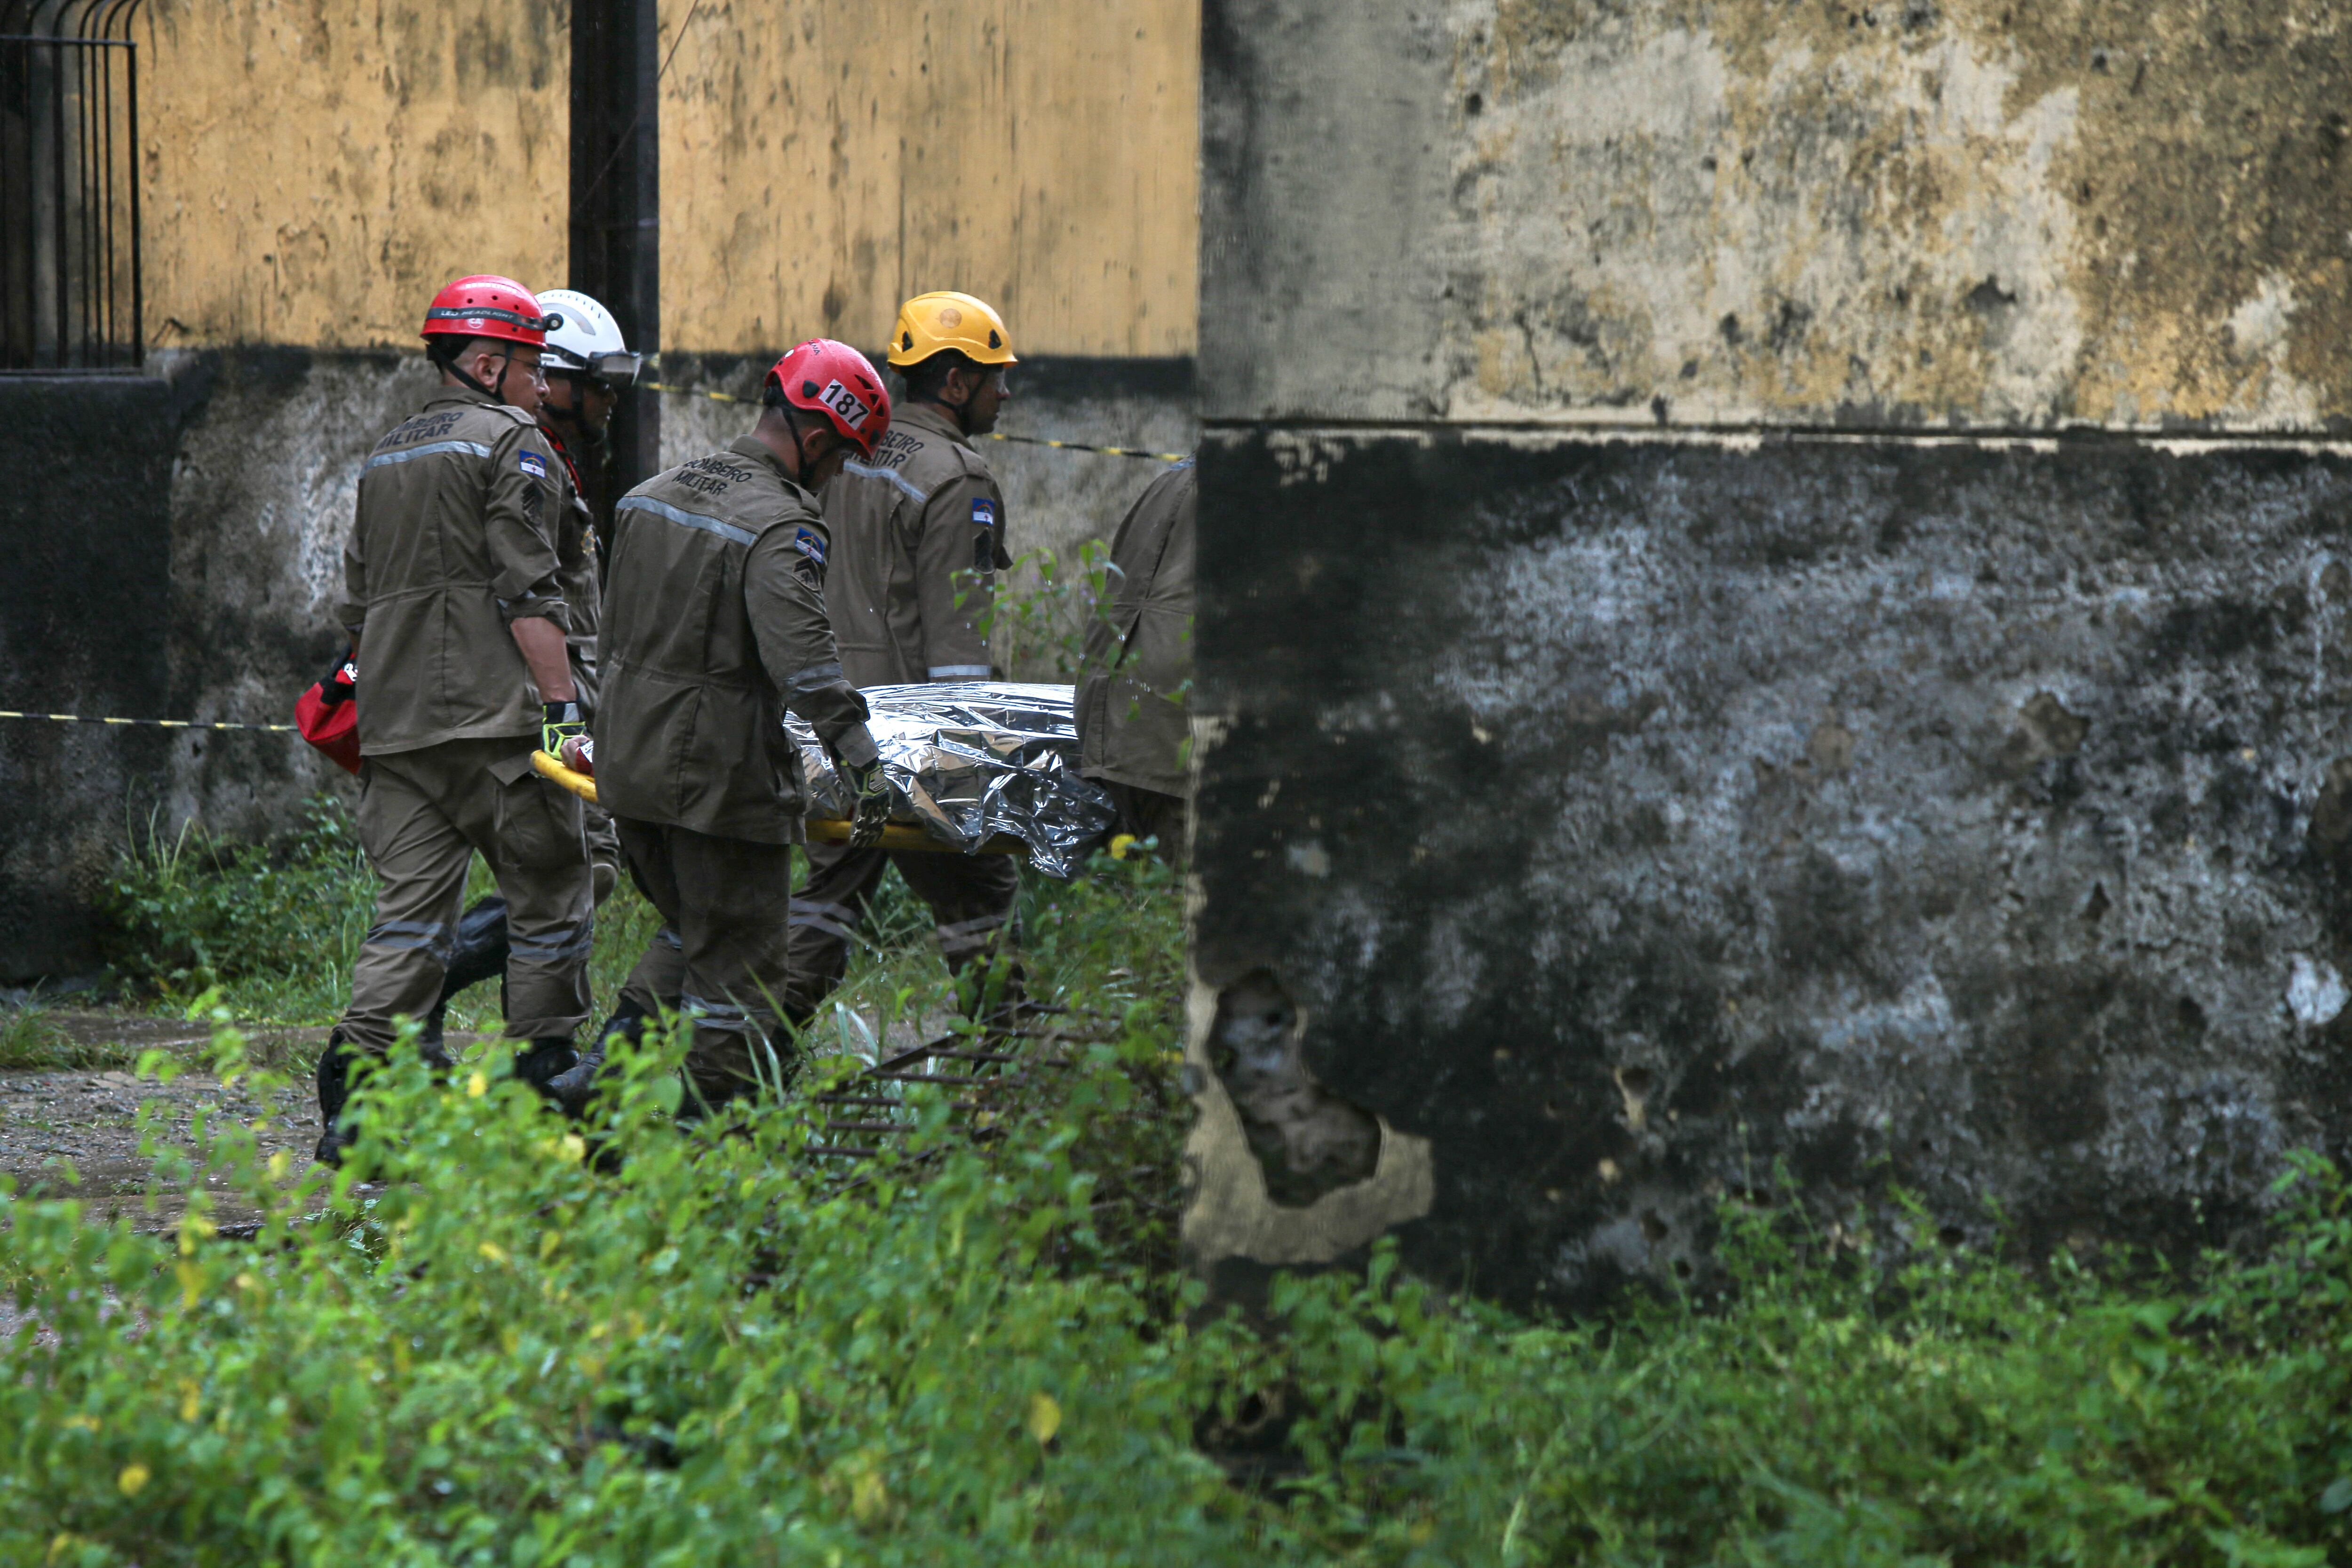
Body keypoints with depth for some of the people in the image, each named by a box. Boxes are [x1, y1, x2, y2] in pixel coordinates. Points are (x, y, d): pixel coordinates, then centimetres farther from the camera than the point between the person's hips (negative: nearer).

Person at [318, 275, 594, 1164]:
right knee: (550, 902, 4)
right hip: (494, 724, -7)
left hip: (395, 726, 7)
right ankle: (542, 1085, 7)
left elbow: (356, 608, 24)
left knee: (410, 915, 4)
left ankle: (352, 1099, -10)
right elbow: (528, 595, -12)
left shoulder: (386, 458, 22)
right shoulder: (512, 444, -2)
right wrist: (565, 707, -14)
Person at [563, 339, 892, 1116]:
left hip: (628, 761, 8)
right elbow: (800, 651, -30)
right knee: (738, 964, 3)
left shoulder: (652, 495, 11)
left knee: (694, 932, 23)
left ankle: (607, 1068, 11)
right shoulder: (780, 526, -17)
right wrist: (860, 757, -33)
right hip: (721, 778, -8)